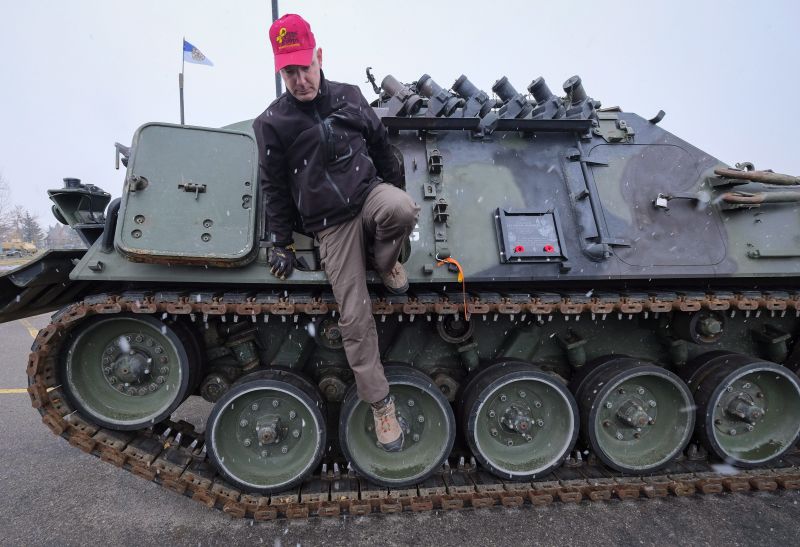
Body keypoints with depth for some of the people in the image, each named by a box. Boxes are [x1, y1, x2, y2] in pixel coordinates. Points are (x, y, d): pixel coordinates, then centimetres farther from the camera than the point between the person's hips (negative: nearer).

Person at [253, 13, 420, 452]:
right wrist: (280, 244, 5)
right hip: (330, 225, -2)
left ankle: (383, 262, -2)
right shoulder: (272, 123, 0)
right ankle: (381, 405, 9)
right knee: (354, 319, -8)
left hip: (369, 193, 2)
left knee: (402, 208, -38)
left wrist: (396, 197, 25)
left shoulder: (349, 96, 7)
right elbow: (275, 189, 5)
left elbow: (381, 147, 19)